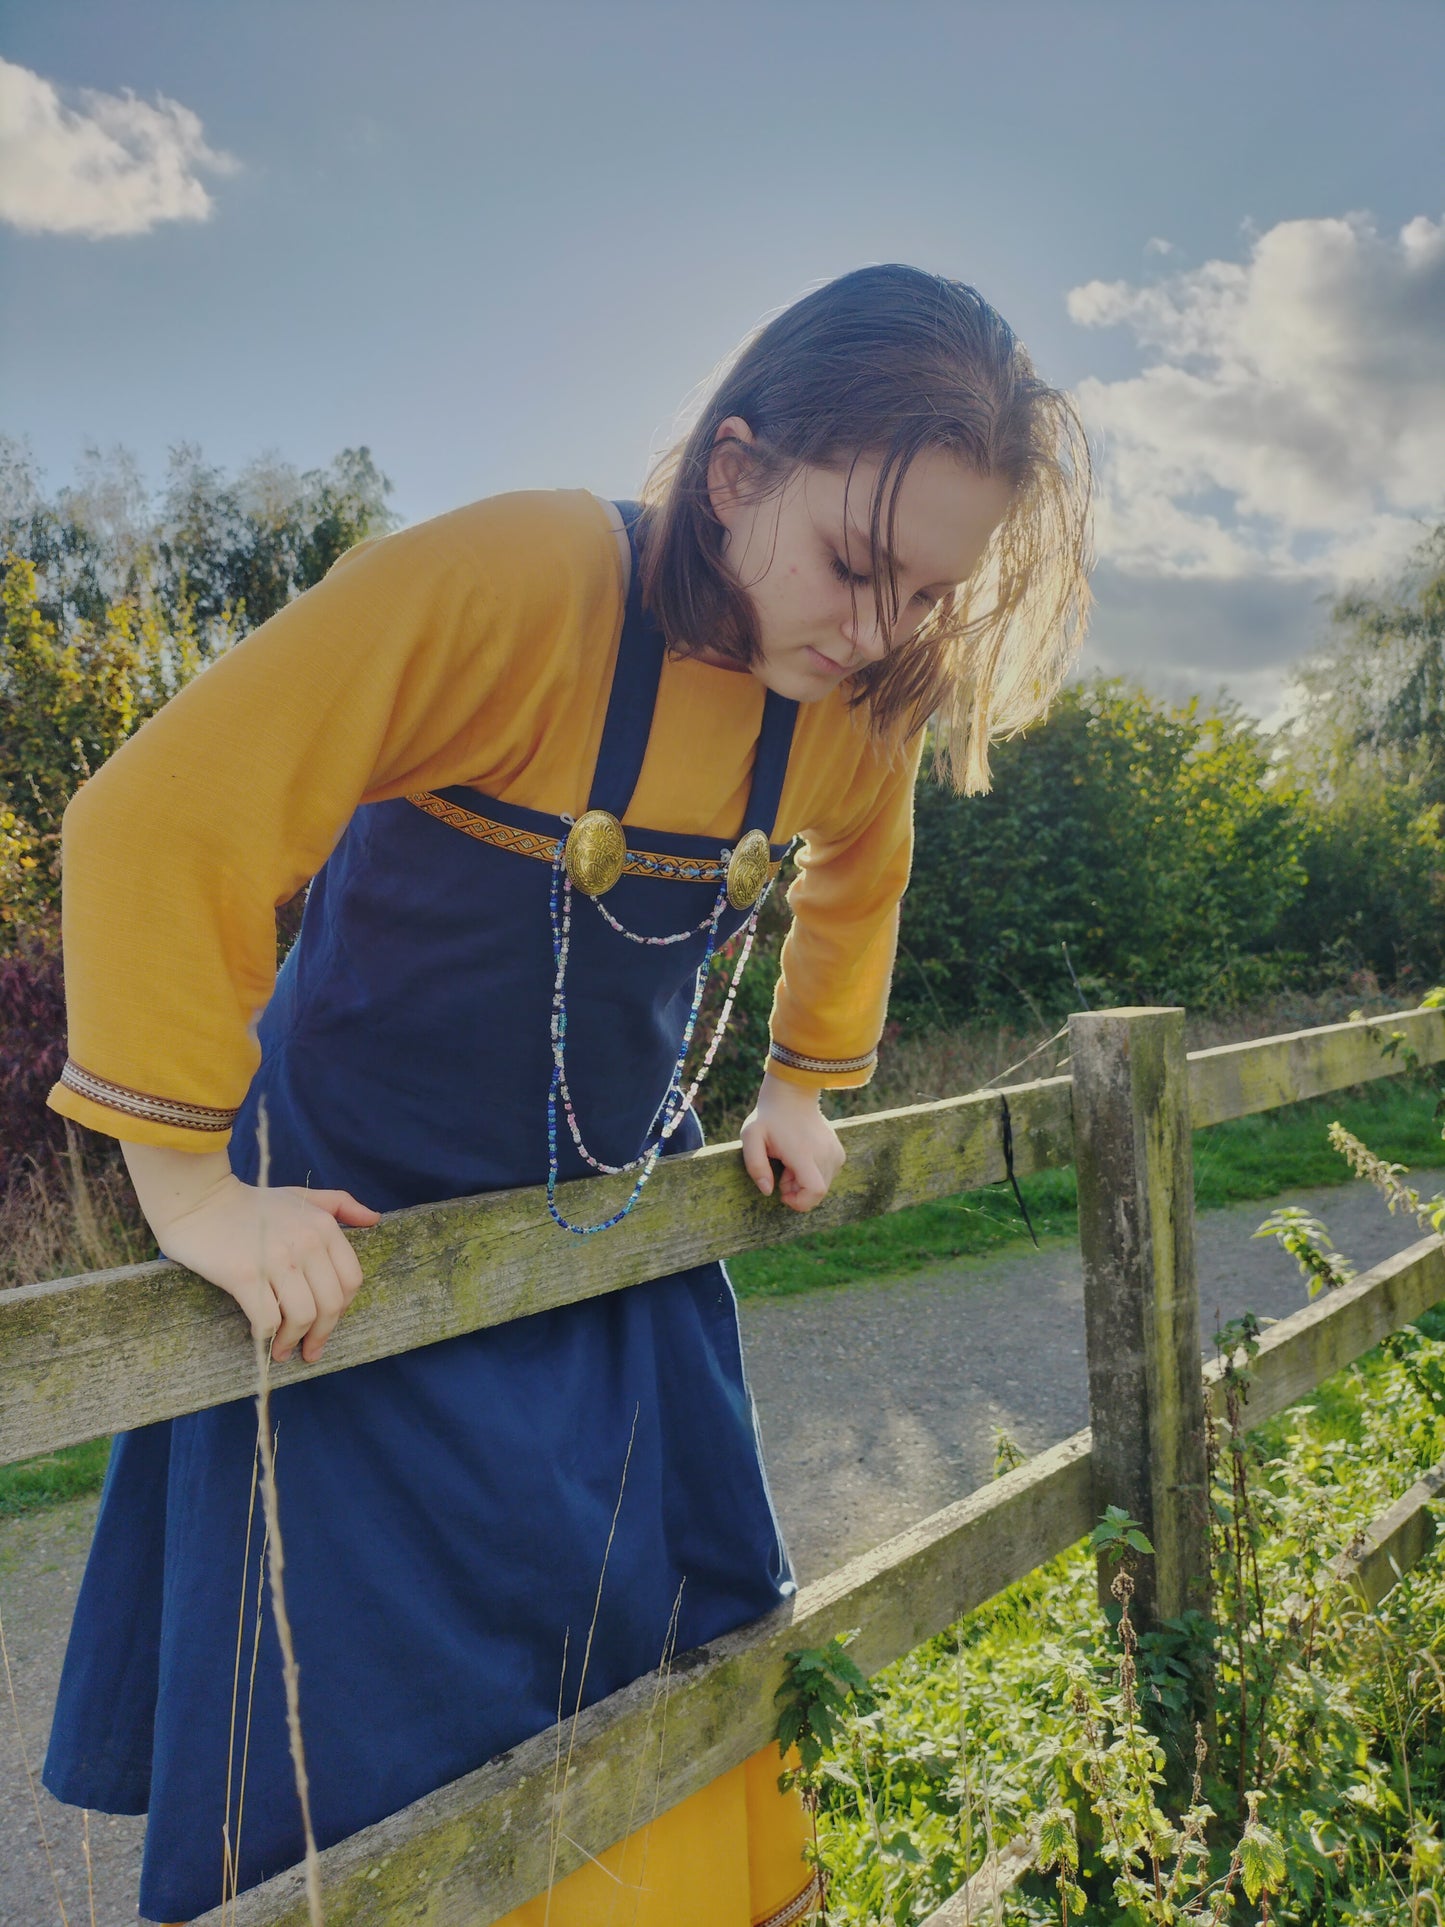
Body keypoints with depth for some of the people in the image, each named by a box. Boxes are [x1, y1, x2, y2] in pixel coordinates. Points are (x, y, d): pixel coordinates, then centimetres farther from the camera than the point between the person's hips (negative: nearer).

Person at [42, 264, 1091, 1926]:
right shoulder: (503, 585, -25)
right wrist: (193, 1190, -25)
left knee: (688, 1655, 16)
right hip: (353, 1242, -5)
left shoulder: (858, 702, -4)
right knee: (372, 1744, 5)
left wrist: (800, 1086, 17)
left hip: (619, 1244, 6)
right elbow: (154, 831, -27)